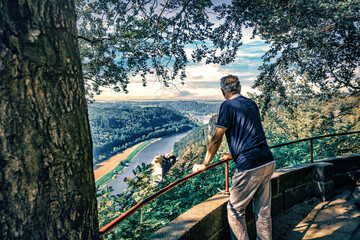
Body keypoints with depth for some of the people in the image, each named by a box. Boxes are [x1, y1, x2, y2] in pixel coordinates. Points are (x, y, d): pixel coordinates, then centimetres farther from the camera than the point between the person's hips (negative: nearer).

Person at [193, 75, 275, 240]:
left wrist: (205, 164, 1)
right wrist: (233, 155, 34)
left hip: (249, 167, -8)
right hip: (268, 162, 8)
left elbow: (217, 139, -8)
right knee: (263, 210, 18)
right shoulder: (252, 104, 16)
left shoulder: (228, 106, -6)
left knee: (235, 210, 8)